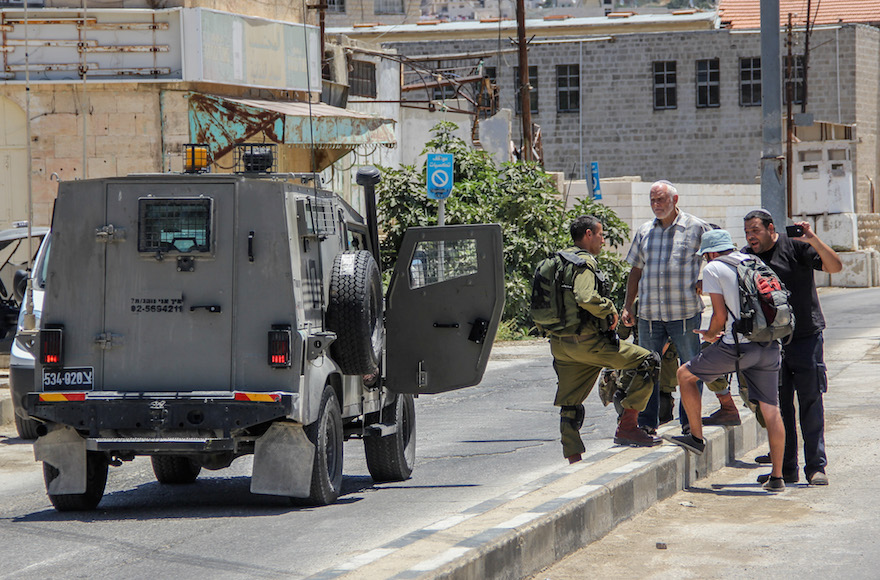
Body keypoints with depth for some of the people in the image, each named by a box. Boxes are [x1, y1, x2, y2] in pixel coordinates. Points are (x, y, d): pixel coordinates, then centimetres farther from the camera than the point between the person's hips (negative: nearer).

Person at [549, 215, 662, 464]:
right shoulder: (584, 262, -10)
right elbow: (585, 297, -26)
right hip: (585, 341, -9)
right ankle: (627, 426, -6)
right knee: (647, 362, -4)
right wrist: (609, 310, -11)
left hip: (561, 344, 9)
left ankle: (573, 461, 11)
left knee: (570, 406, 11)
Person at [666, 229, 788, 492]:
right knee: (771, 410, 8)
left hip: (738, 346, -6)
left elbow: (721, 315, -6)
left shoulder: (713, 268, 1)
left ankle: (696, 438, 18)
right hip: (770, 345, 6)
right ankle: (777, 476, 6)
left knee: (686, 374, 14)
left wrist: (709, 334, 16)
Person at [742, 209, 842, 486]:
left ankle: (816, 466, -1)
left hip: (806, 337, -4)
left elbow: (835, 267, -14)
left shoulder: (795, 246, -7)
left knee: (811, 402, -4)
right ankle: (786, 469, 10)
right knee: (779, 406, 4)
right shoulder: (746, 256, 8)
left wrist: (814, 241, -27)